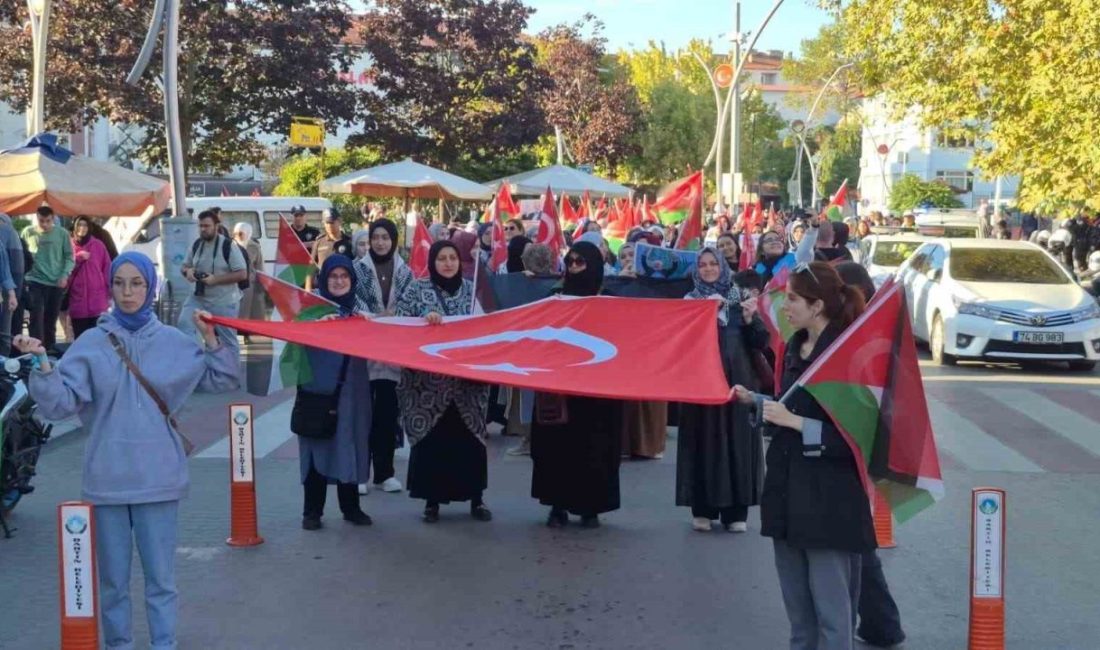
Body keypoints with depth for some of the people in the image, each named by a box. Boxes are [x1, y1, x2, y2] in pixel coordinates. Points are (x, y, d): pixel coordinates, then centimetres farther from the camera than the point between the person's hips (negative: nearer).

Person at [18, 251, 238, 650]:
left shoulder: (174, 343, 4)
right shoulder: (91, 344, 1)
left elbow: (224, 382, 6)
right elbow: (59, 404, -6)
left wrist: (211, 338, -6)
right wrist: (43, 363, -22)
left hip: (158, 477, 0)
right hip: (107, 477, 0)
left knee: (161, 575, 4)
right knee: (112, 578, 9)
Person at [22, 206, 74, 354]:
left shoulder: (62, 233, 0)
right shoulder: (28, 232, -1)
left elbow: (69, 257, 3)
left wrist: (65, 275, -9)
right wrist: (23, 275, -1)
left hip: (57, 283, 1)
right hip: (35, 281, -1)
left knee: (51, 318, 12)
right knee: (37, 317, -11)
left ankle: (50, 347, 25)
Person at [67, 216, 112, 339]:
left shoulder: (98, 245, 4)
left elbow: (107, 269, 5)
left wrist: (109, 294, 2)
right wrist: (78, 258, -11)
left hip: (97, 296, -1)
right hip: (77, 297, 1)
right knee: (79, 336, 3)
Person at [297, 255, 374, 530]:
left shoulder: (358, 307, 10)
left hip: (350, 390, 3)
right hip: (318, 387, -3)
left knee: (349, 446, 8)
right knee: (317, 447, 1)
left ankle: (351, 507, 19)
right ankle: (312, 511, 9)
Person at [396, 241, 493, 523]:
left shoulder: (472, 289, 8)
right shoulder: (417, 288, 2)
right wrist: (424, 319, -20)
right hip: (428, 379, -2)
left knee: (470, 437, 4)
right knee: (430, 438, 1)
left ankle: (476, 498, 16)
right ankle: (432, 500, 12)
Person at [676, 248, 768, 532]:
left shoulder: (740, 298, 9)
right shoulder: (689, 302, 5)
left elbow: (760, 342, 3)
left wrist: (750, 319, -15)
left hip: (737, 381, 1)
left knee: (737, 440, 1)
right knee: (704, 442, -1)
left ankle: (736, 511, 6)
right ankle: (702, 509, 6)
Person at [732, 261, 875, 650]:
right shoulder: (794, 347, 11)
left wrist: (795, 422, -20)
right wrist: (755, 402, 10)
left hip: (829, 499, -8)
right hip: (788, 490, 8)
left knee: (831, 611, -1)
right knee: (798, 609, 17)